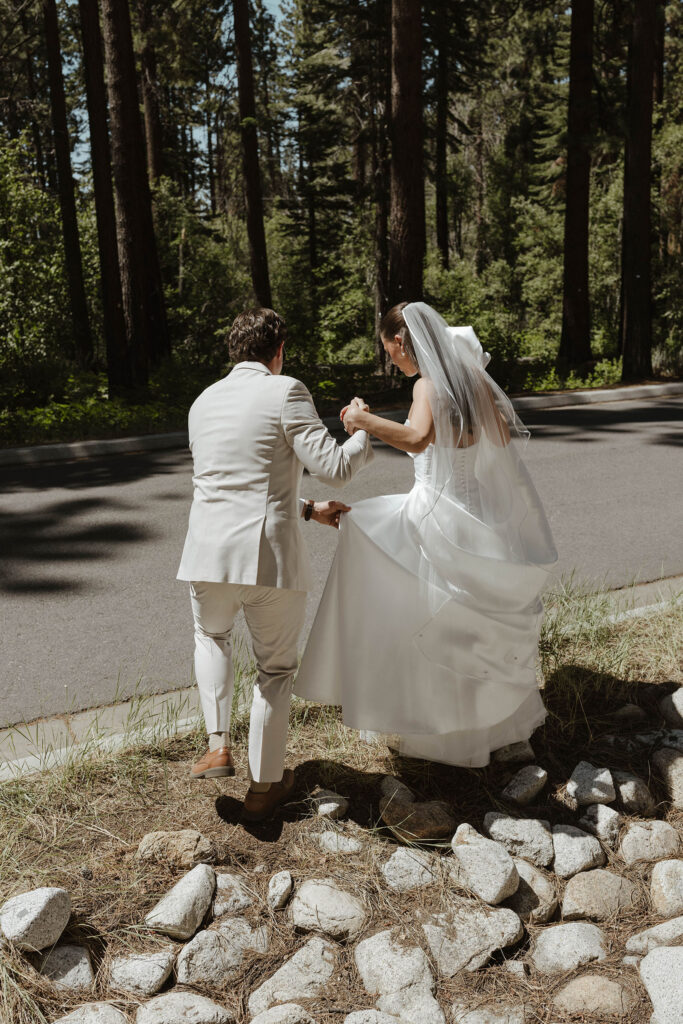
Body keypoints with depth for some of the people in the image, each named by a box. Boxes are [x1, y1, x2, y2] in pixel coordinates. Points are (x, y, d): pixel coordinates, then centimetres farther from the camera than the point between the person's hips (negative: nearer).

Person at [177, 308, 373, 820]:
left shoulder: (205, 402, 15)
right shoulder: (285, 392, -6)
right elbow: (334, 466, -12)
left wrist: (307, 509, 28)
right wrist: (364, 433, 9)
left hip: (209, 554, 4)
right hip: (271, 557, -4)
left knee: (211, 636, 33)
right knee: (276, 667, 16)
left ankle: (219, 743, 19)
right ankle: (264, 786, 27)